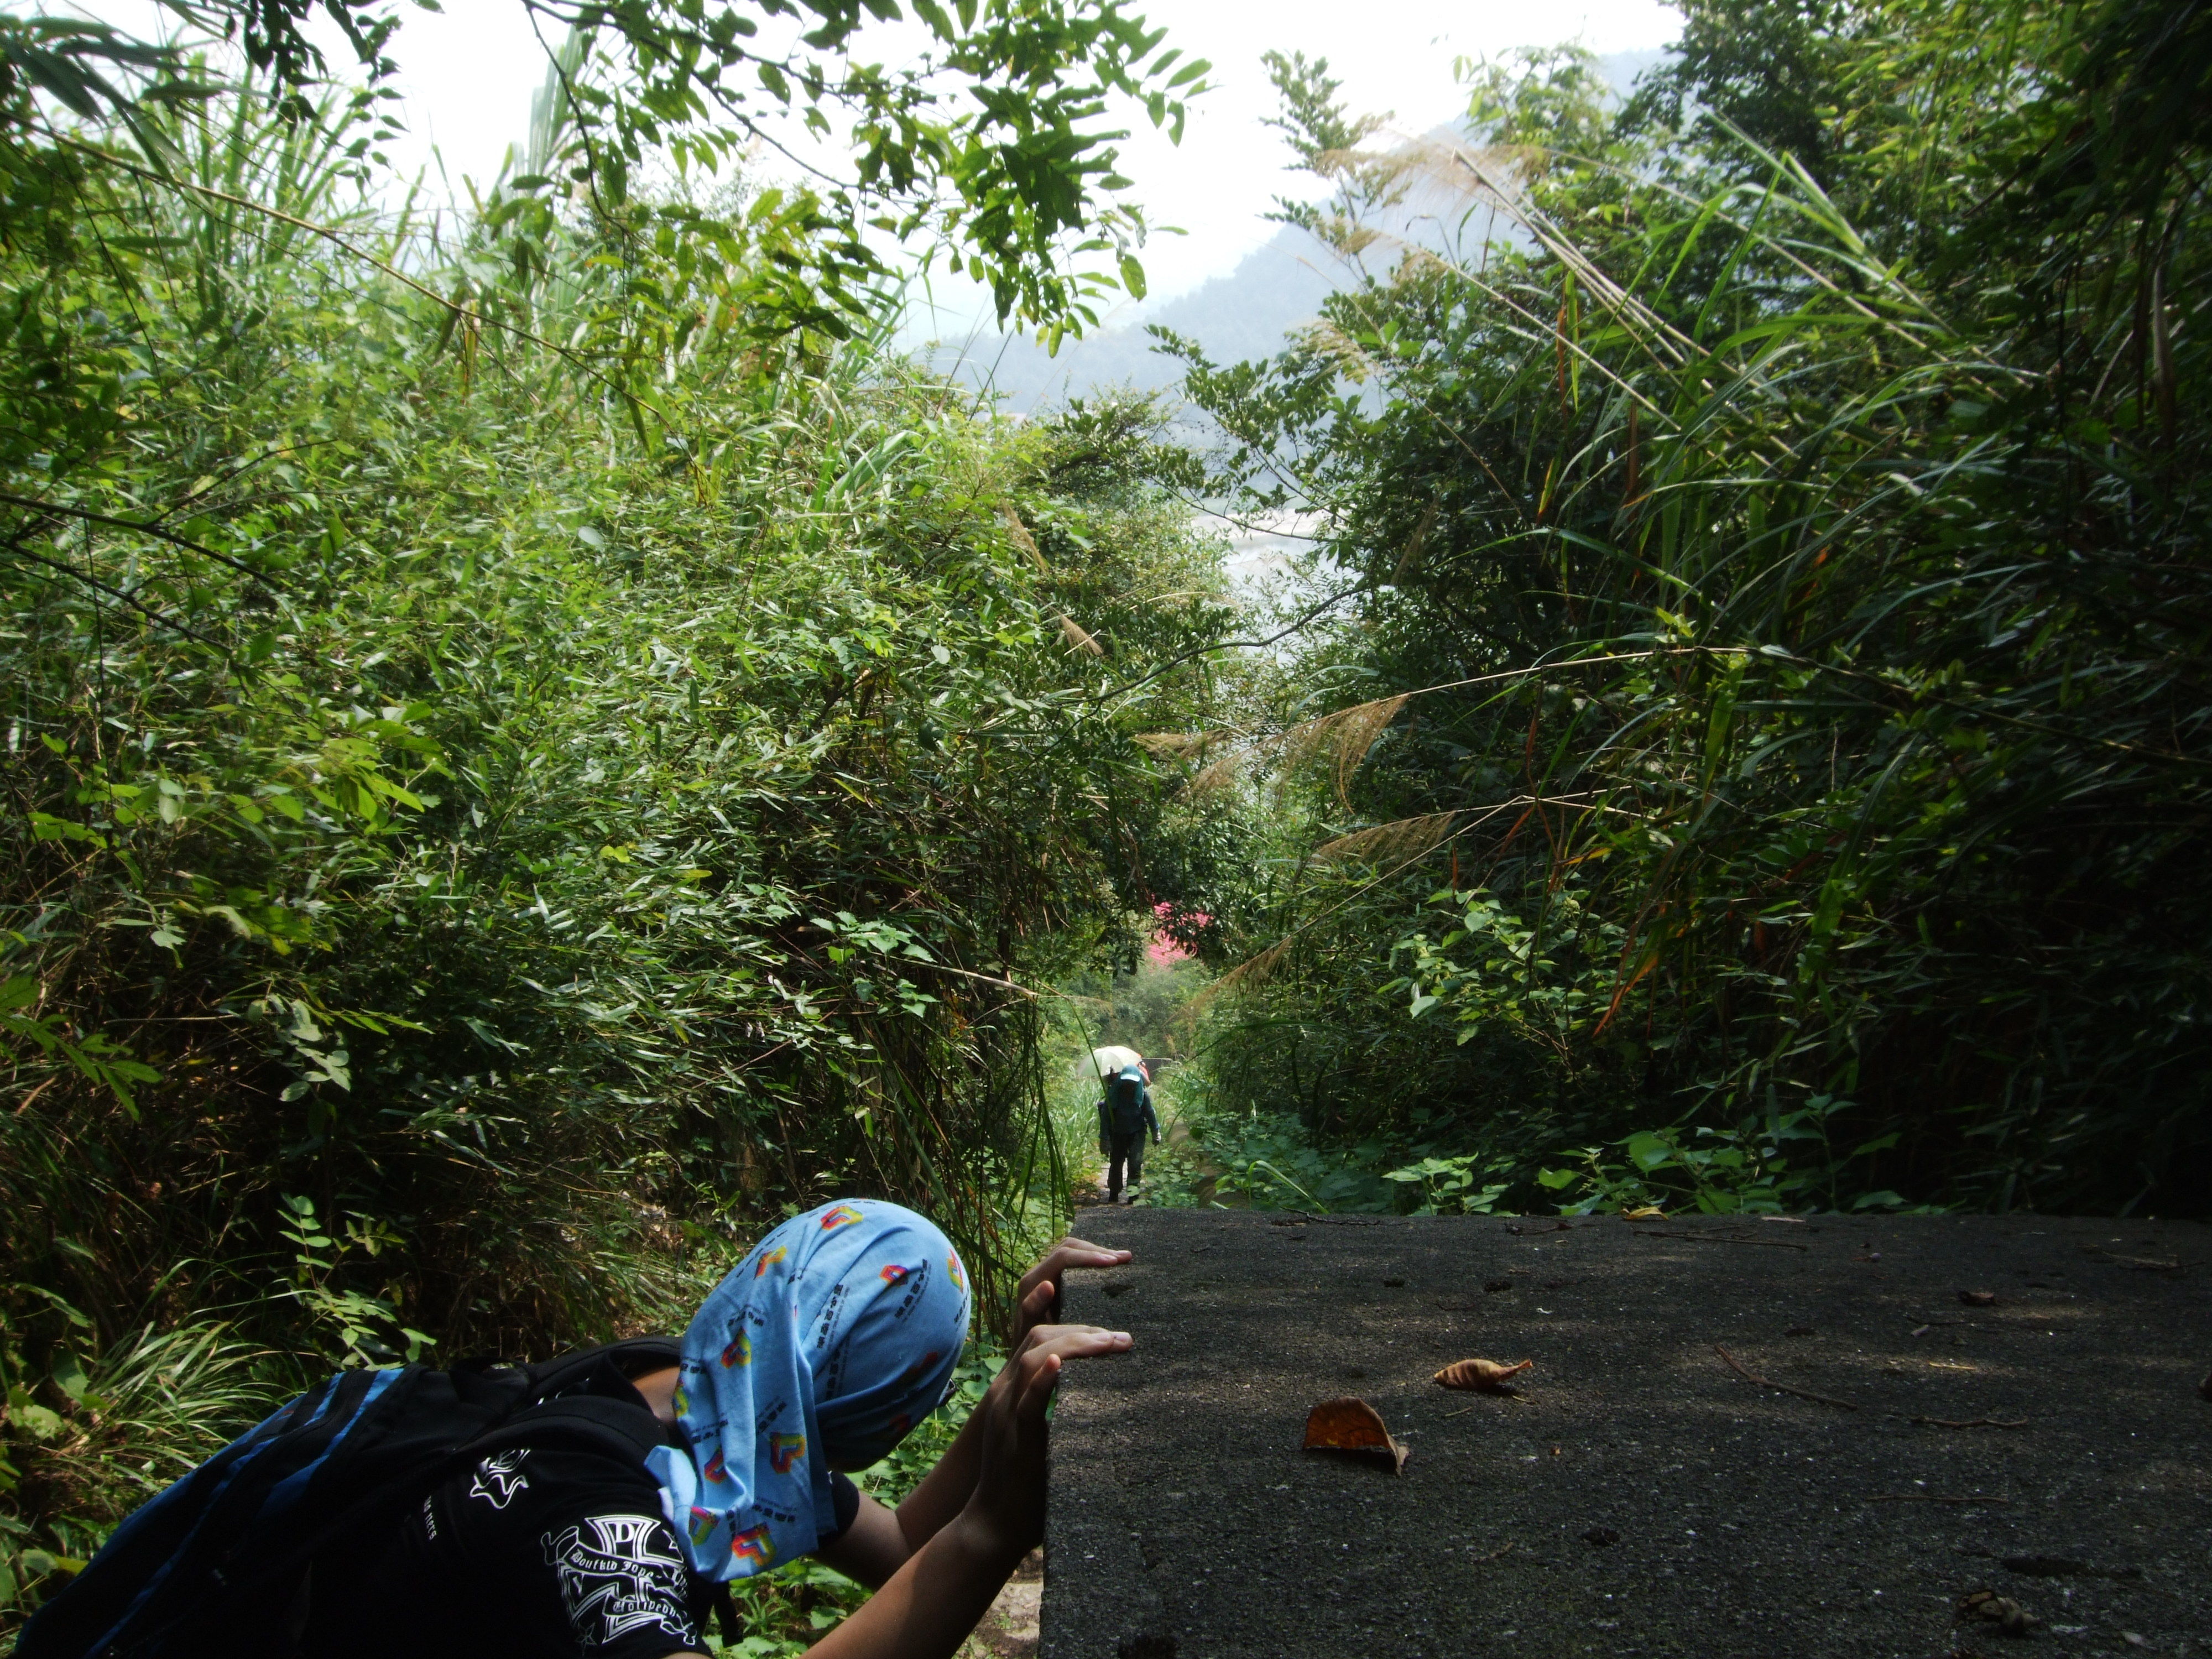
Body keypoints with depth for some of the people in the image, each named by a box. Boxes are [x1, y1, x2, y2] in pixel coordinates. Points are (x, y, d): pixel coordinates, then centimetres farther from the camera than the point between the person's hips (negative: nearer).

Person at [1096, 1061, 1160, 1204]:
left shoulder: (1143, 1094, -12)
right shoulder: (1113, 1093, -16)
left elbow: (1150, 1113, 3)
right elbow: (1105, 1116, -10)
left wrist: (1156, 1133, 11)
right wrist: (1104, 1139, -10)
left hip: (1137, 1133, 0)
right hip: (1118, 1133, 0)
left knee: (1136, 1162, -14)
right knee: (1116, 1163, 4)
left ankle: (1133, 1196, -5)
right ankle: (1113, 1196, 19)